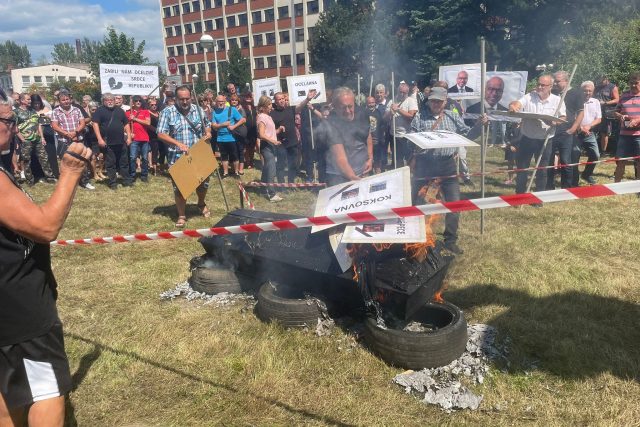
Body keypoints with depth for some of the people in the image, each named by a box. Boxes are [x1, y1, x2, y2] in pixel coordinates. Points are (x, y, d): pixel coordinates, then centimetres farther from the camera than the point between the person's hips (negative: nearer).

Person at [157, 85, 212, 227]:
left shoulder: (198, 110, 4)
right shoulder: (167, 112, -6)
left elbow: (207, 125, 19)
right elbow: (161, 134, -10)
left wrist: (208, 133, -6)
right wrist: (178, 144, -22)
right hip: (178, 157, -3)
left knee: (203, 182, 14)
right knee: (179, 187, 3)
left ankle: (201, 204, 43)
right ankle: (181, 216, 16)